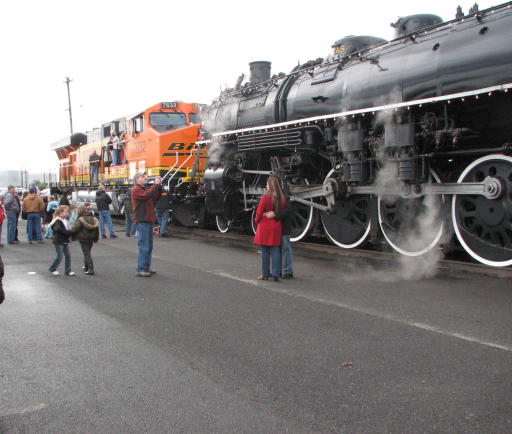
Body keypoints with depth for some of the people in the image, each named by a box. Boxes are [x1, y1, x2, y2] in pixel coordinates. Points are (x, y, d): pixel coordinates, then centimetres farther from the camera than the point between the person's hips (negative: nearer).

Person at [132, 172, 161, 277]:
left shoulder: (145, 189, 22)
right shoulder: (136, 189, -7)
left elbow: (155, 198, 15)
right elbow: (146, 195, -24)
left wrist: (158, 186, 5)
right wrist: (156, 185, -17)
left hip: (148, 221, 10)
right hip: (142, 221, -10)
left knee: (149, 246, 14)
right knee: (144, 247, -11)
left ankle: (146, 267, 21)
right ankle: (140, 270, -8)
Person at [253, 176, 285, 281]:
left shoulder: (265, 198, -14)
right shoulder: (281, 198, 1)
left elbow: (259, 213, -9)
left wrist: (257, 220, 9)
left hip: (265, 226, -4)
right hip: (276, 226, 4)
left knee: (265, 251, 4)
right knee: (275, 250, 7)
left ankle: (265, 274, 9)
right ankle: (276, 273, 4)